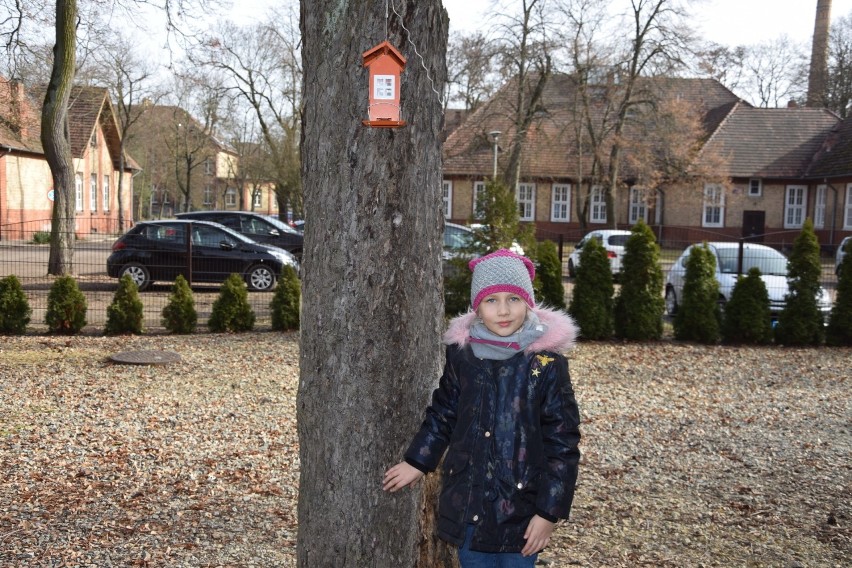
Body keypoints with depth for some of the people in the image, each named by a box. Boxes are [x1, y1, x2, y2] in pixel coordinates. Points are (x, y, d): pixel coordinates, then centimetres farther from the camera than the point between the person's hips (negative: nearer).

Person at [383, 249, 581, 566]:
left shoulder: (547, 364, -12)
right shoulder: (461, 353, -2)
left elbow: (562, 444, -9)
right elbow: (442, 415, 12)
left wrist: (549, 511, -10)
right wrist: (417, 462, 12)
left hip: (519, 506, -3)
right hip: (466, 503, 3)